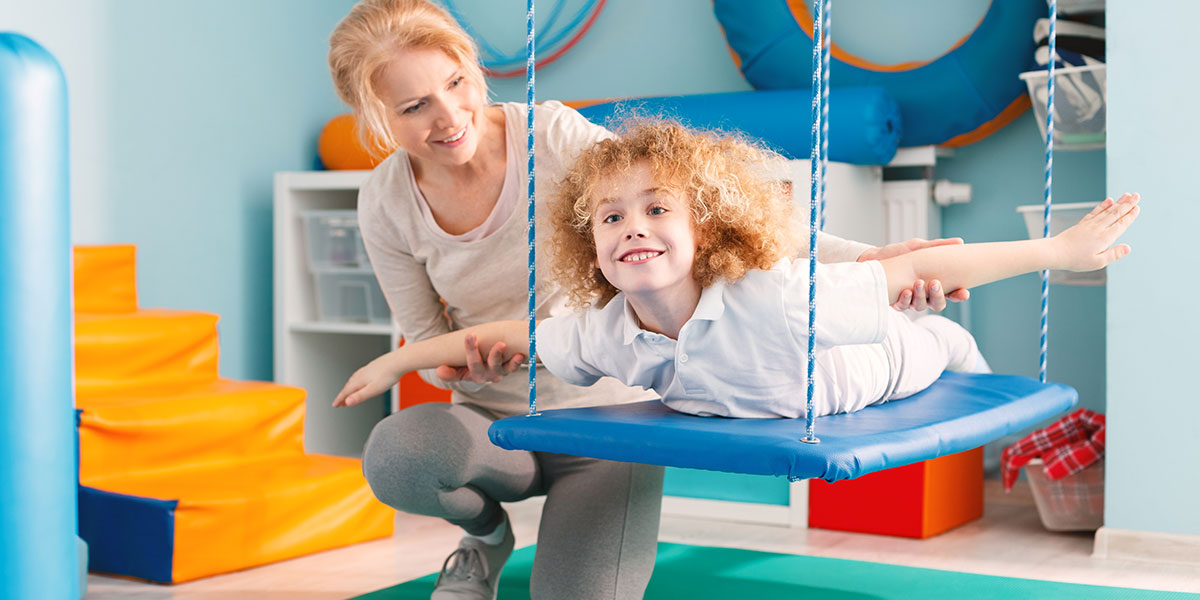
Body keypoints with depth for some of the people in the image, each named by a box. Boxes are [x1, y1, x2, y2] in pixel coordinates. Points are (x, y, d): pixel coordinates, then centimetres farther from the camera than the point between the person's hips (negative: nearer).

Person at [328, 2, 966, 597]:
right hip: (494, 422, 2)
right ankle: (487, 531, 6)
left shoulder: (552, 136, -18)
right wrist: (459, 366, -24)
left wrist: (860, 258, -36)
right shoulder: (386, 203, -8)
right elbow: (424, 338, 3)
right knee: (393, 453, -31)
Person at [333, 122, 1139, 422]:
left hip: (883, 368, -3)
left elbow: (915, 269, -45)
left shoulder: (773, 298, -49)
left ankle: (957, 344, 62)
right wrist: (399, 360, -10)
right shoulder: (606, 336, -33)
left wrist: (1061, 251, -42)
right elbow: (512, 333, -17)